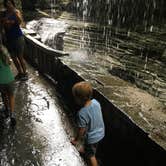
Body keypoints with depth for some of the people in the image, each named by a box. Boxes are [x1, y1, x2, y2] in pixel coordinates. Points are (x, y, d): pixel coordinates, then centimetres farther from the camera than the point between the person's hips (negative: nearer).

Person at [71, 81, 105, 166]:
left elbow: (81, 130, -24)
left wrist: (76, 140, -6)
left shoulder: (82, 113, -36)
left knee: (91, 155, 18)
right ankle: (86, 151, 65)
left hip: (92, 137, -7)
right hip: (100, 132, 7)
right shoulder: (95, 102, -18)